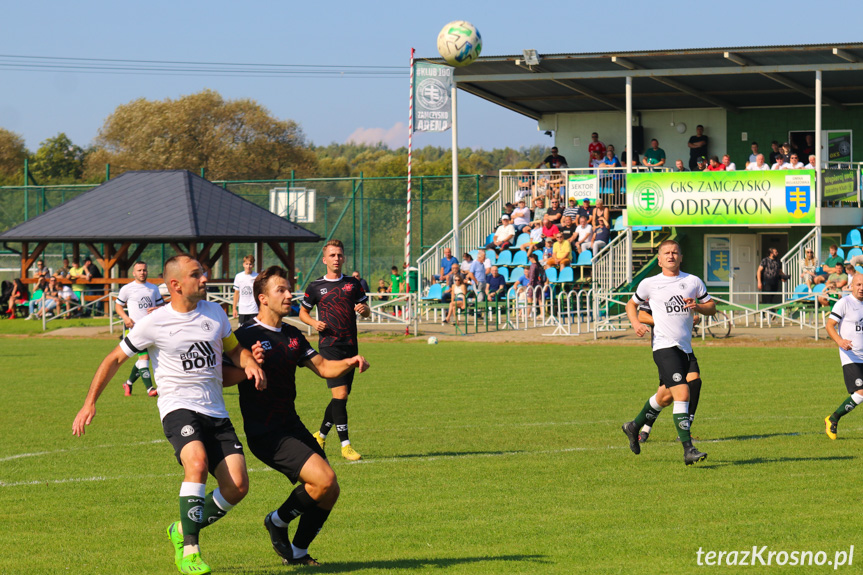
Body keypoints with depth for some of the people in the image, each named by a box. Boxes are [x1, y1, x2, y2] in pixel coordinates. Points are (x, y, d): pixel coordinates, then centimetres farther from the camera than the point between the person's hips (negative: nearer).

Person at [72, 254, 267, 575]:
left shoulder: (215, 313, 9)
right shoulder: (155, 323, -4)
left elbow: (234, 348, 24)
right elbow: (115, 359, 6)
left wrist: (250, 363, 1)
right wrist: (90, 403, 3)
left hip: (216, 412, 5)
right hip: (178, 406, -5)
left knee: (237, 486, -9)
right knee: (197, 463, -34)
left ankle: (183, 531, 15)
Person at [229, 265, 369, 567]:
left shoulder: (292, 335, 14)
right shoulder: (246, 335, -11)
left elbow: (323, 367, 13)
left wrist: (350, 362, -6)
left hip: (292, 426, 8)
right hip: (265, 432, -8)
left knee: (329, 491, 3)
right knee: (323, 478, -22)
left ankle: (298, 552, 22)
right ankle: (278, 521, 4)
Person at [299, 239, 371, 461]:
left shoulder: (353, 284, 12)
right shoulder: (315, 287, 5)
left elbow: (367, 311, 17)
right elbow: (302, 312, 15)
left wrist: (364, 309, -7)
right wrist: (314, 323, -5)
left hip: (350, 346, 4)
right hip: (329, 344, -4)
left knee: (341, 397, 8)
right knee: (340, 393, -15)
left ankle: (321, 435, 28)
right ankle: (345, 445, -14)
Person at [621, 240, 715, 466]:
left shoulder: (693, 282, 10)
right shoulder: (649, 284, 4)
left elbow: (712, 307, 14)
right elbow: (631, 304, 19)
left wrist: (697, 307, -8)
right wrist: (636, 323, -1)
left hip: (686, 348, 5)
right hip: (664, 346, -5)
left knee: (665, 396, 5)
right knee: (682, 393, -18)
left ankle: (634, 427, 31)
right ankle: (688, 449, -21)